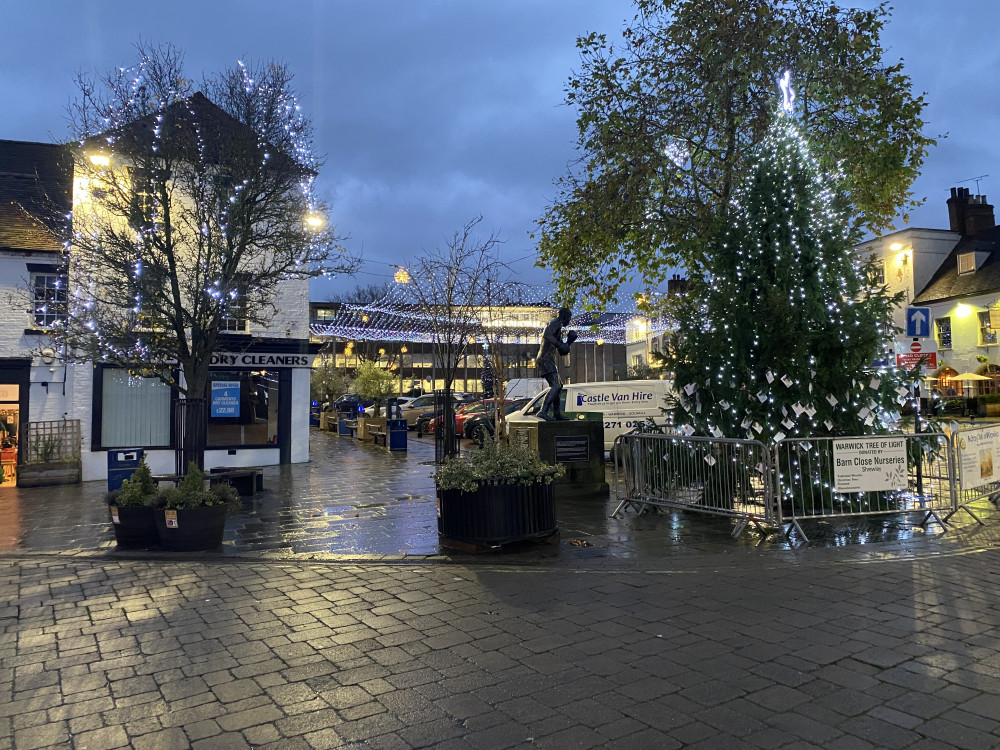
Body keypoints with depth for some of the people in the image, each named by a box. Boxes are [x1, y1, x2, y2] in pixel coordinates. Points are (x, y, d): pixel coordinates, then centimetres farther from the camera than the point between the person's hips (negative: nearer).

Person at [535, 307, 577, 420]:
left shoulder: (559, 328, 27)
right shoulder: (555, 322, -3)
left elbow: (562, 352, 26)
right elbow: (546, 335, -26)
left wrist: (569, 341, 13)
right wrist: (559, 344, -29)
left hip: (549, 360, 11)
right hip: (545, 359, -11)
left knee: (559, 386, 20)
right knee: (555, 386, -23)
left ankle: (556, 414, 29)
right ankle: (543, 412, -34)